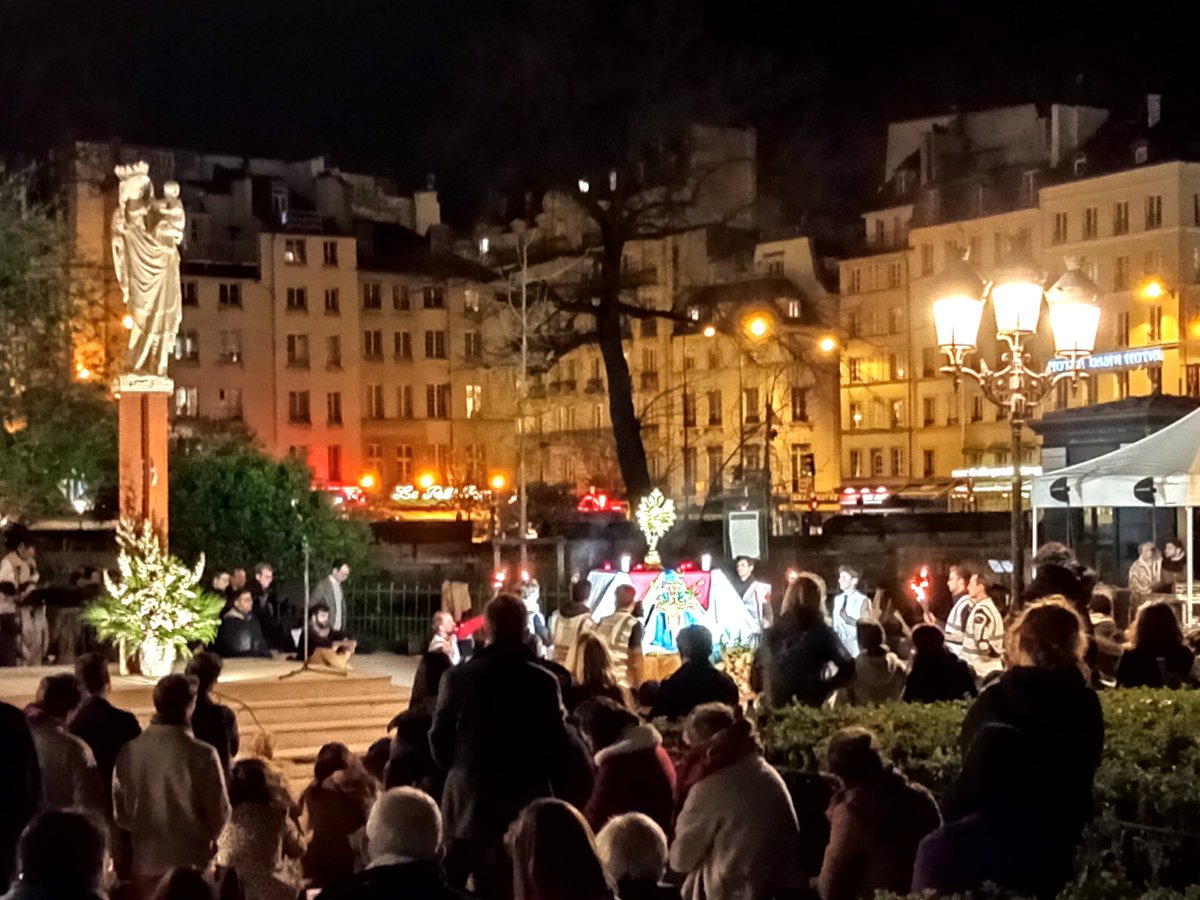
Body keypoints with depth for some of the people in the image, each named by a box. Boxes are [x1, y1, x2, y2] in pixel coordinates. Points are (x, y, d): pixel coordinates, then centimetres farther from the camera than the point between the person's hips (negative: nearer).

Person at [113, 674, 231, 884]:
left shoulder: (129, 751, -6)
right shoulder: (201, 754, -17)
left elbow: (119, 809, 6)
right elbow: (219, 812, -7)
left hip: (145, 861, 4)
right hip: (191, 863, -4)